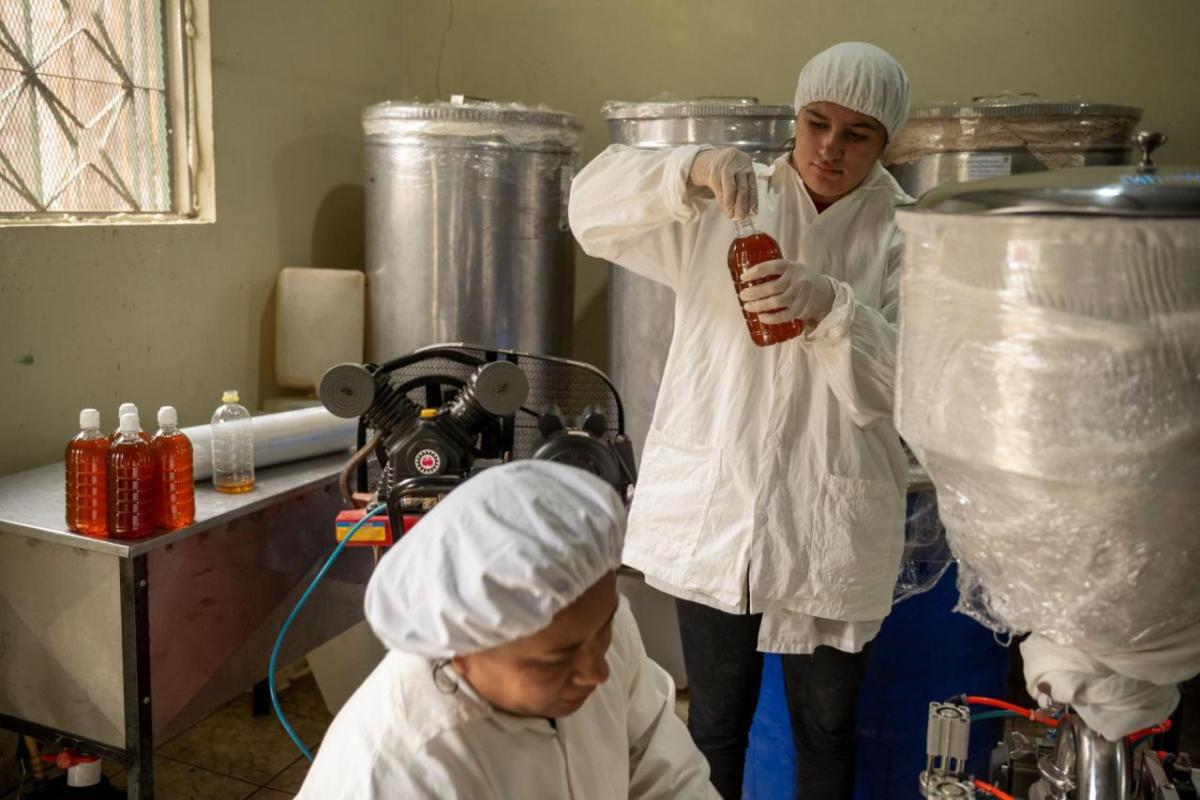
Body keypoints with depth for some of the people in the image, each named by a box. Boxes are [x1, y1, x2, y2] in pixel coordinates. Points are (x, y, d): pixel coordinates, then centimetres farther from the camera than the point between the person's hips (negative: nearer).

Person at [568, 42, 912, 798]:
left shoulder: (904, 237, 0)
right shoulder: (726, 209, 2)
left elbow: (898, 385, -10)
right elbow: (595, 208, -10)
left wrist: (830, 309, -28)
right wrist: (689, 172, -28)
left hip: (830, 530, 0)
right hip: (713, 511, 1)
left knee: (827, 728, 17)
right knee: (715, 722, 16)